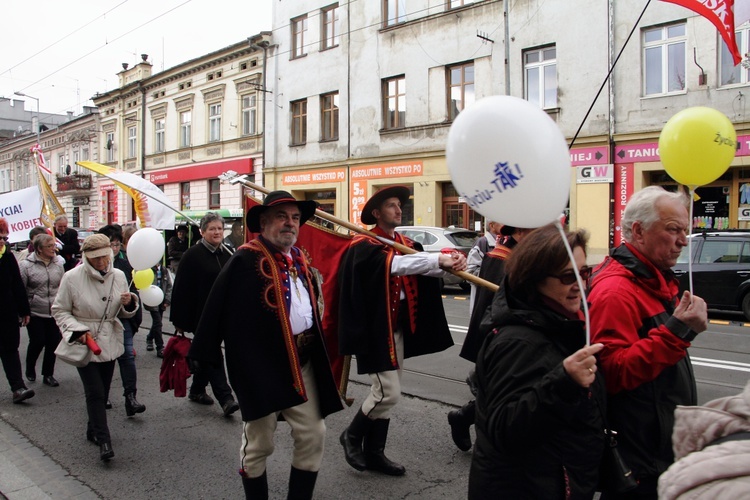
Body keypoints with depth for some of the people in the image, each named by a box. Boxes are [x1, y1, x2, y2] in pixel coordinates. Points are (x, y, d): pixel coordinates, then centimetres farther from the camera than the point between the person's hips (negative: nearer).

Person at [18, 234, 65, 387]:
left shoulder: (58, 263, 4)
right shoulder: (26, 265, -8)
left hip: (54, 312, 4)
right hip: (35, 312, -4)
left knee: (53, 342, 4)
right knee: (37, 342, -1)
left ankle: (48, 374, 20)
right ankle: (30, 369, 28)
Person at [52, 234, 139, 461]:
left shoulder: (118, 275, -1)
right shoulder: (72, 277, -12)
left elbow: (124, 312, 10)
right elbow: (59, 311, -4)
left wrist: (129, 303, -14)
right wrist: (78, 330, -18)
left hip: (111, 342, 4)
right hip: (84, 343, -4)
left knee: (103, 391, 14)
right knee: (95, 392, -8)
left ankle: (93, 430, 33)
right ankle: (103, 440, -3)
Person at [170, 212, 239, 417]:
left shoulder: (226, 255, 10)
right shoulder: (193, 254, -10)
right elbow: (181, 289, -11)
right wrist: (179, 320, -13)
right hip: (200, 314, -7)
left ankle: (196, 390, 31)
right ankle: (225, 398, -8)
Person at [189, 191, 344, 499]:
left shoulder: (299, 260, 10)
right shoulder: (245, 260, -12)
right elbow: (217, 310, -13)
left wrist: (317, 352, 16)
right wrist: (204, 354, -13)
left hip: (302, 362, 7)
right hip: (261, 365, -6)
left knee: (313, 436, 9)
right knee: (258, 444, 9)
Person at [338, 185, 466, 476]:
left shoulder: (404, 243, 11)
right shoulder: (363, 246, -11)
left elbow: (427, 267, -5)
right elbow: (392, 264, -30)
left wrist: (452, 261, -26)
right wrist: (438, 259, -36)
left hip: (397, 327, 8)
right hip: (374, 328, -8)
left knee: (386, 392, 13)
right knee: (388, 392, -8)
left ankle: (374, 452, 25)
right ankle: (352, 436, 16)